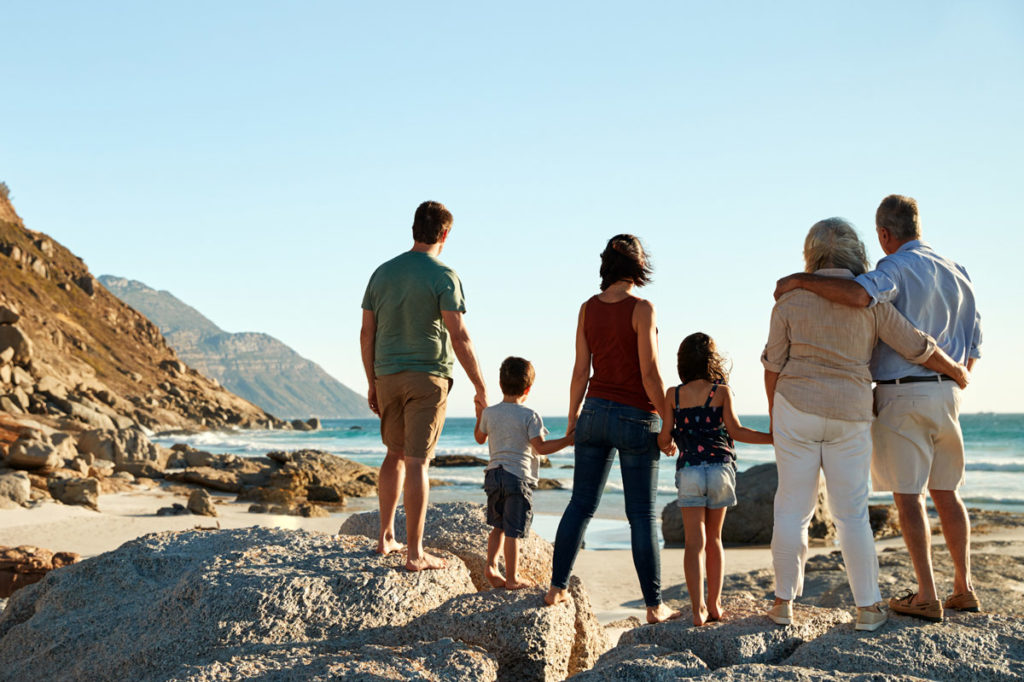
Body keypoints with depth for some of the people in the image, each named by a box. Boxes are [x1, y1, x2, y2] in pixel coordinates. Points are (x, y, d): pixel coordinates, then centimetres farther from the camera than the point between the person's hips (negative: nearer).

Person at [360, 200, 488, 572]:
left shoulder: (383, 272, 8)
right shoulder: (443, 276, -9)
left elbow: (367, 334, 8)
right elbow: (459, 336, -14)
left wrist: (372, 383, 16)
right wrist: (480, 387, -8)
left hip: (388, 375, 5)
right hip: (428, 376, -5)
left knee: (395, 453, 20)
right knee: (417, 461, -5)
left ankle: (385, 537, 23)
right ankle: (415, 552, -3)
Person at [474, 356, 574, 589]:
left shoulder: (490, 413, 5)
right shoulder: (529, 416, -10)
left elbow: (480, 438, 21)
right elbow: (541, 448, -13)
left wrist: (479, 416, 33)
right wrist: (567, 440, -8)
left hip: (494, 474, 5)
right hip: (519, 476, -5)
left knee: (498, 525, 20)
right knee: (513, 531, -1)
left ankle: (491, 564, 9)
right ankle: (512, 577, 4)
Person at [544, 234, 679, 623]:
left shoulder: (588, 308, 3)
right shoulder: (641, 309, -12)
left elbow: (581, 371, 6)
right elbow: (650, 375, -15)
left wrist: (572, 418, 17)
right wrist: (669, 423, -6)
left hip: (595, 412, 5)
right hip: (636, 418, -5)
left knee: (581, 504, 13)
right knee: (642, 515, 1)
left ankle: (557, 587, 13)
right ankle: (654, 606, 7)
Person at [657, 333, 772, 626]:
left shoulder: (674, 395, 3)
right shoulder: (721, 392, 0)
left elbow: (665, 437, 3)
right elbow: (735, 431, -9)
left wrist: (665, 447, 26)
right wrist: (774, 437, -4)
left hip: (688, 471, 0)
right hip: (720, 468, 0)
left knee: (695, 542, -2)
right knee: (714, 538, 15)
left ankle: (698, 609, -12)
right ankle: (714, 604, 20)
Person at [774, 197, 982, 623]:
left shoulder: (897, 267, -11)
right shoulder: (956, 273, 12)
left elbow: (858, 294, -35)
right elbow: (972, 348, 14)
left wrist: (801, 280, -22)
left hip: (901, 394, -7)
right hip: (946, 394, 7)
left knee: (908, 495, -1)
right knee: (945, 492, 15)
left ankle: (927, 597, -1)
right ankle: (963, 589, 19)